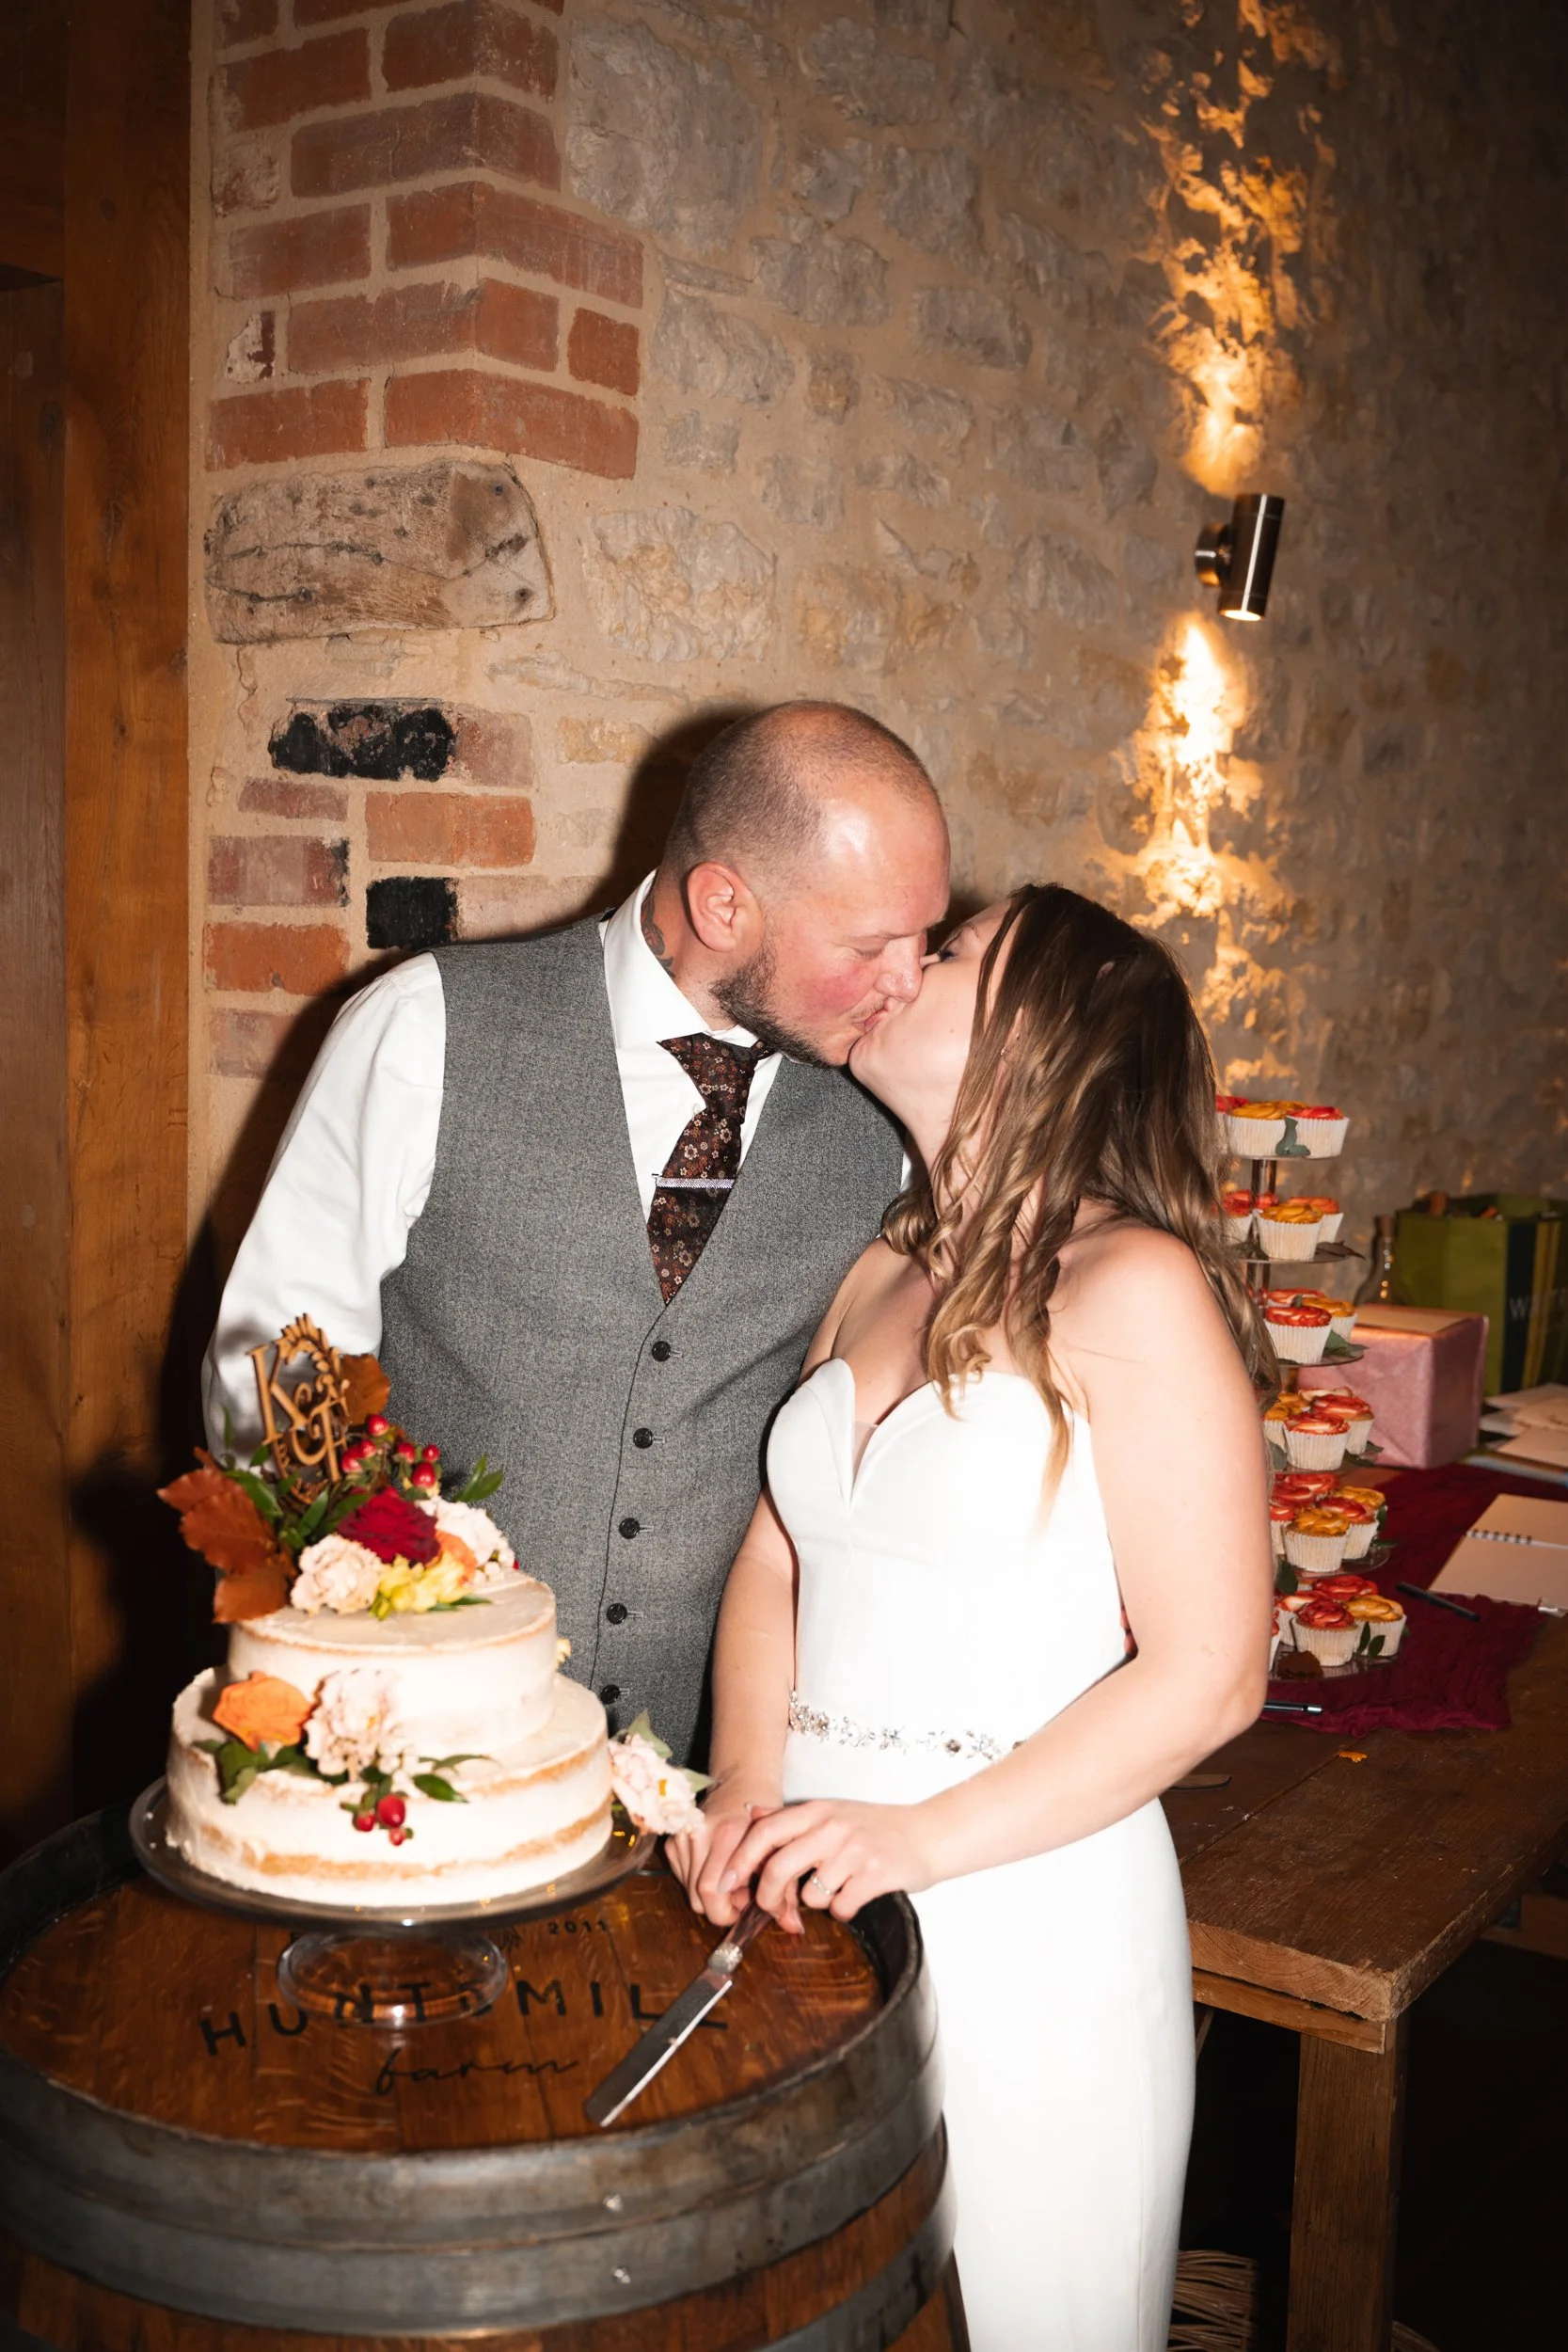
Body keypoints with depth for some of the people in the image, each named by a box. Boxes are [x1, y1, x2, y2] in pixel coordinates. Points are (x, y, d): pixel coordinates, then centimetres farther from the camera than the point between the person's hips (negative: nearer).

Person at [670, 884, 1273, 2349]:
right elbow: (774, 1560, 11)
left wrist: (919, 1840, -19)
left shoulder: (1133, 1290, -13)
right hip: (817, 1883, 6)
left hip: (1022, 1908, -6)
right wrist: (747, 1789, -6)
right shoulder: (882, 1271, 9)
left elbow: (1207, 1676, -15)